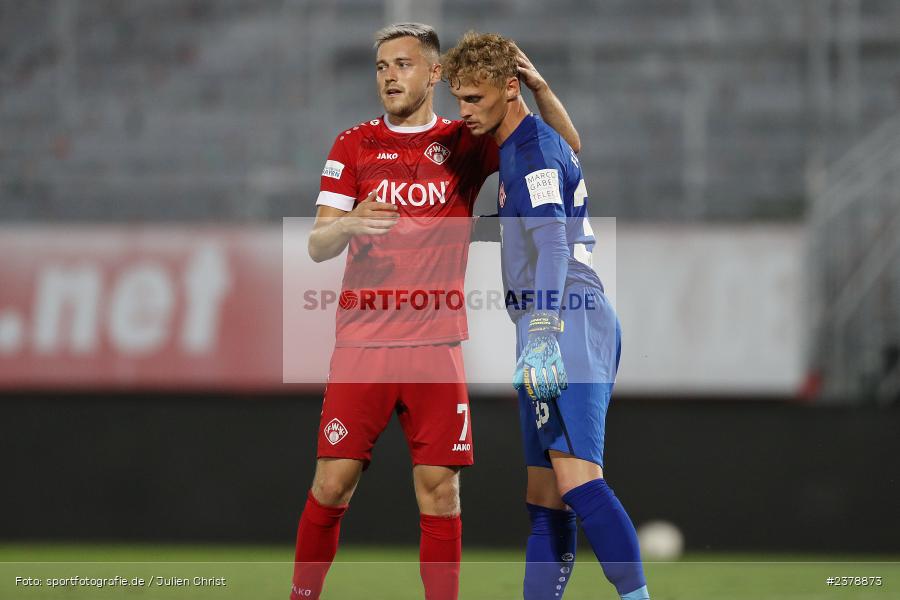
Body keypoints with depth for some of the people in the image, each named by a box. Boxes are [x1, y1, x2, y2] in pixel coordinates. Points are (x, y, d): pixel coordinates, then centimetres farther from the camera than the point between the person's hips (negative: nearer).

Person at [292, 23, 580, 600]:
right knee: (332, 483, -4)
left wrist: (540, 88, -9)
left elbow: (566, 149, 8)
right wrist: (347, 225, -21)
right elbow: (318, 245, 3)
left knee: (440, 488, -3)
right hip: (362, 341, 0)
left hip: (437, 344, 0)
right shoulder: (353, 144, 7)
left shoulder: (465, 144, 8)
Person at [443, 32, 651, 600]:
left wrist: (541, 334, -31)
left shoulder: (535, 149, -9)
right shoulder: (516, 148, 23)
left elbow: (552, 244, -22)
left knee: (577, 479, -21)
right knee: (544, 500, 7)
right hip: (552, 338, 11)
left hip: (568, 324, -11)